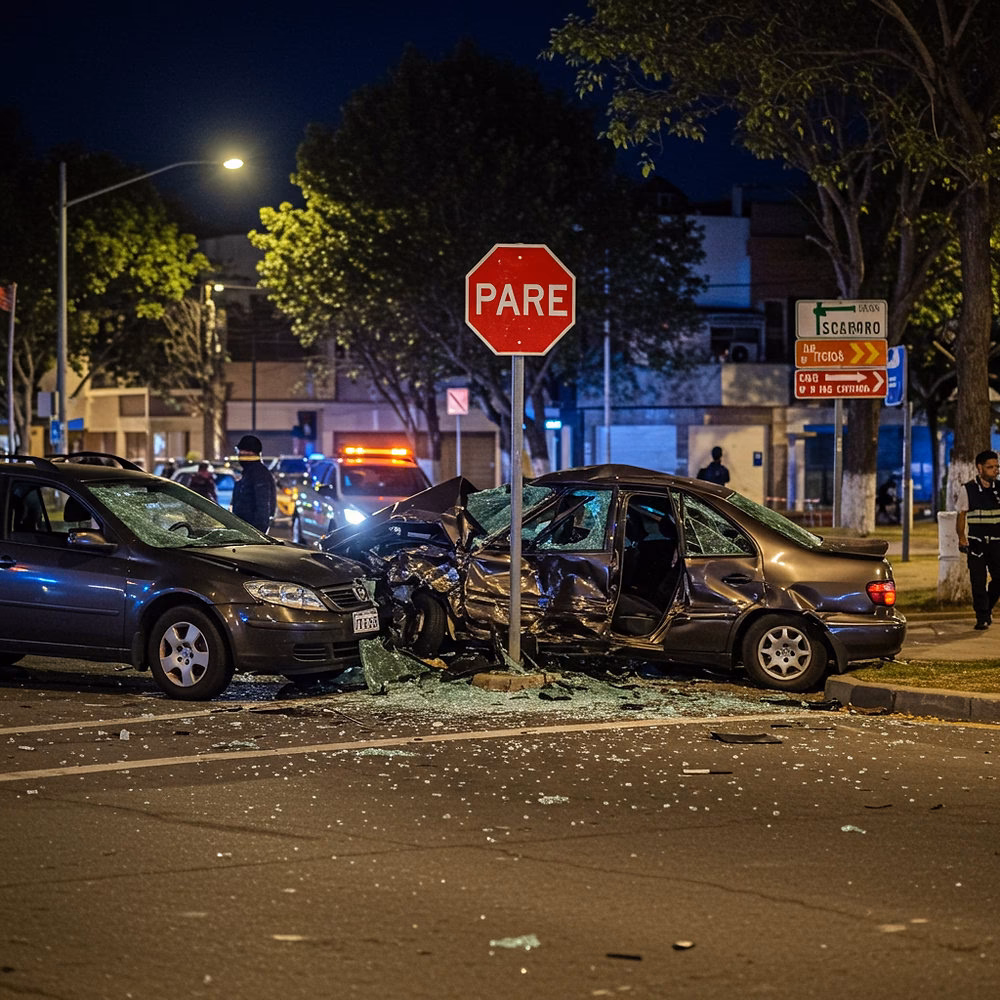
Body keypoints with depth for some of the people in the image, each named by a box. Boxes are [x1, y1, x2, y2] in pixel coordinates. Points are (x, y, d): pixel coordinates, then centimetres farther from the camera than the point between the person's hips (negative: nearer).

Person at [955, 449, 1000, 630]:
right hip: (976, 542, -2)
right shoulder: (967, 489, -1)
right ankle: (982, 617, 8)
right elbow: (961, 515, 4)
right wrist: (961, 537, -8)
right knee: (978, 581, -2)